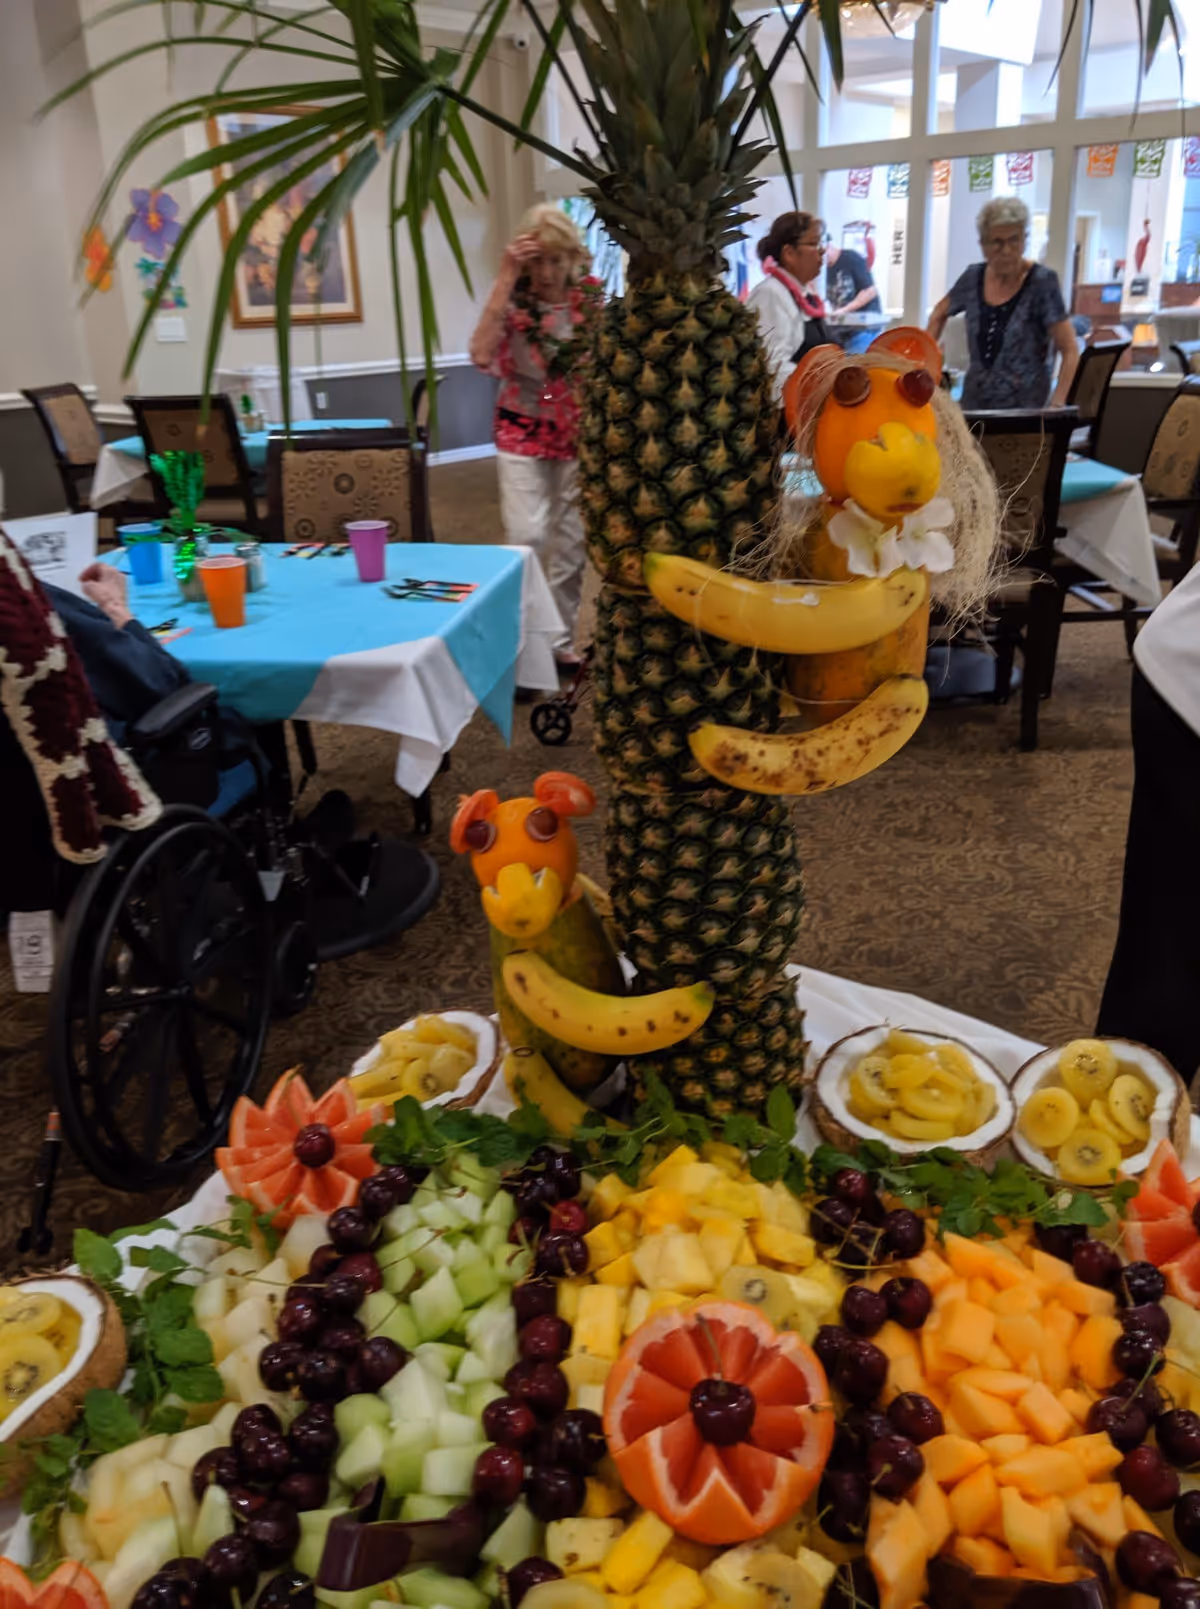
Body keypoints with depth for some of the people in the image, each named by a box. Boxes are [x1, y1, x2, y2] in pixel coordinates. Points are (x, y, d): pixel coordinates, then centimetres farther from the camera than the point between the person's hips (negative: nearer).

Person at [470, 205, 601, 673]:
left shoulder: (593, 297, 0)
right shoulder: (512, 300, -6)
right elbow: (481, 355, -24)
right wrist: (505, 278, -24)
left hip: (581, 433, 2)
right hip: (522, 434, -2)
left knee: (571, 543, 7)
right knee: (527, 538, -14)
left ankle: (560, 641, 19)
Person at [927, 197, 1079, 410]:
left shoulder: (1042, 282, -11)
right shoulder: (974, 277, 1)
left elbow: (1070, 350, -14)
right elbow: (940, 313, 22)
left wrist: (1056, 405, -25)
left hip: (1024, 407, -4)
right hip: (974, 401, 4)